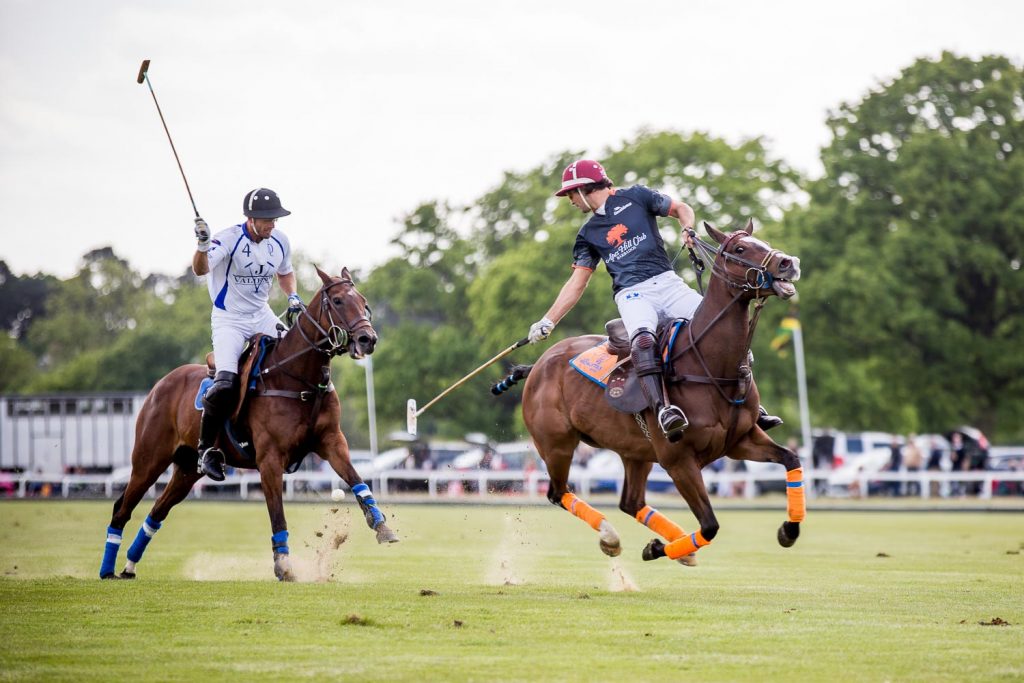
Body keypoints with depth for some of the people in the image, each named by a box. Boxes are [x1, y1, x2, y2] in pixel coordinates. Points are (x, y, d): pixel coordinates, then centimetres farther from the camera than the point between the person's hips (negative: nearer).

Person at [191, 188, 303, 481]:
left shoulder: (280, 242, -1)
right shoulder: (229, 239, -20)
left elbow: (285, 273, 20)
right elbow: (201, 269, -36)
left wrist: (292, 296, 0)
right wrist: (203, 245, -56)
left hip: (263, 316, 6)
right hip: (229, 320, -6)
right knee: (225, 385, -23)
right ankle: (206, 449, -6)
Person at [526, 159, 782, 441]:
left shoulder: (635, 196, 14)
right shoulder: (588, 235, 20)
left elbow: (681, 208, 19)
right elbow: (577, 283, 19)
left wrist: (688, 229, -4)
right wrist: (547, 322, 11)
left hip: (668, 283, 0)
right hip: (633, 295, 0)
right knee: (642, 338, -34)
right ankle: (662, 410, -52)